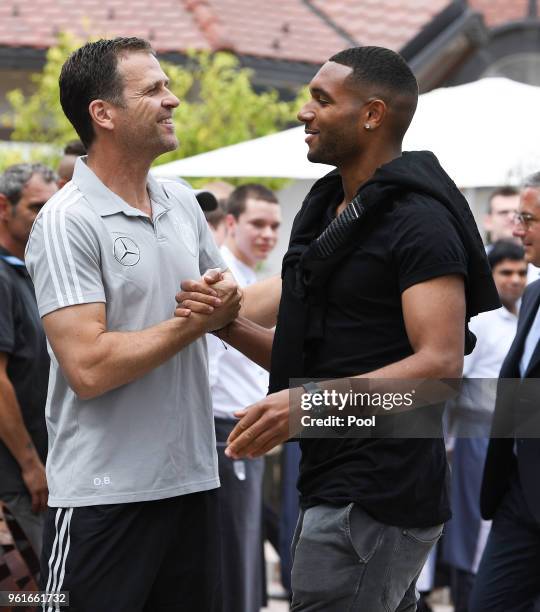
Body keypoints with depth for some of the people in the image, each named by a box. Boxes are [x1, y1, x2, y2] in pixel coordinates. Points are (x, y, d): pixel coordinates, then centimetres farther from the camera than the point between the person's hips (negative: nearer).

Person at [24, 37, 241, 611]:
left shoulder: (182, 203, 9)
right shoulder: (66, 221, -13)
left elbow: (223, 296, 25)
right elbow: (88, 366, -22)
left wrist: (229, 301, 0)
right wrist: (197, 322, -12)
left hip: (193, 478, 7)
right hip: (104, 495, -7)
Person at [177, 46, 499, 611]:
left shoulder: (419, 221, -13)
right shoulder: (331, 213, 16)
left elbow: (441, 364, -22)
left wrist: (312, 399, -32)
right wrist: (228, 325, 0)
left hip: (375, 498, -10)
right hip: (332, 481, 10)